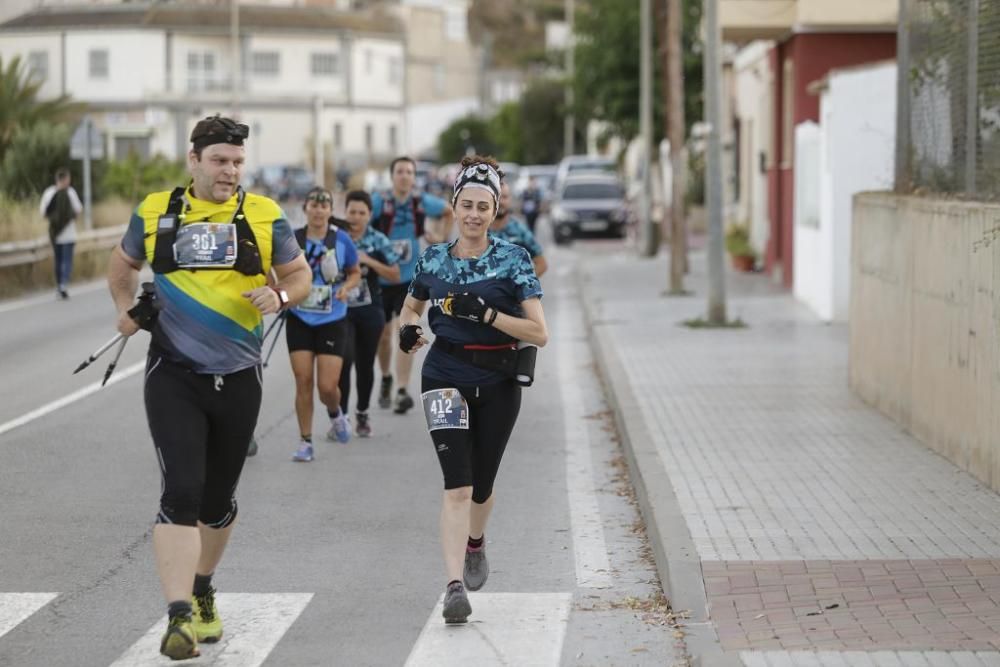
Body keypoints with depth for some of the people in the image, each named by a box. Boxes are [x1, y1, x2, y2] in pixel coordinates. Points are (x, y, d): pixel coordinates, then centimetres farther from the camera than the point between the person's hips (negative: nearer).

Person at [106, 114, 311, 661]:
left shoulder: (264, 216, 2)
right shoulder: (156, 212, 2)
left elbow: (300, 274, 9)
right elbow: (122, 263, 19)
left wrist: (280, 295, -13)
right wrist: (126, 307, 1)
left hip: (237, 376, 2)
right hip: (174, 374, -2)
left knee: (218, 498, 14)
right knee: (181, 492, -16)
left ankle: (201, 591, 39)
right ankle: (179, 617, -19)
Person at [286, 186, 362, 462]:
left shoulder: (341, 239, -5)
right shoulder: (293, 239, -3)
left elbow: (355, 273, 9)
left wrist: (346, 287, -11)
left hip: (332, 322, -1)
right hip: (299, 321, 1)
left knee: (327, 386, -6)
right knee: (303, 381, -3)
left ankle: (336, 414, 30)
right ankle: (305, 442, 9)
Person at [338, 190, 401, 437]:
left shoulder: (378, 240, 0)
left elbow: (395, 275, -1)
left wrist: (369, 261, -13)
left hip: (370, 310, 2)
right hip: (341, 310, -2)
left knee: (365, 364, 10)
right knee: (345, 361, -13)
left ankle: (362, 414, 26)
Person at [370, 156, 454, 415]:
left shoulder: (422, 202, -4)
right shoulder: (379, 202, -13)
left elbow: (449, 211, 16)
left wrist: (442, 238, 6)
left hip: (409, 279, 0)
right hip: (381, 277, 0)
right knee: (383, 335, 11)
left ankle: (402, 392, -14)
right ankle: (386, 378, 38)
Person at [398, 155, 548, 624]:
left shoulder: (513, 260, -6)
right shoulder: (433, 259, 3)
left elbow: (539, 333, -11)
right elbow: (412, 305, 22)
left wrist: (486, 314, -23)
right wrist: (406, 328, -2)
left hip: (498, 382, 0)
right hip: (445, 378, 0)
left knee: (480, 484, 13)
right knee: (457, 483, -15)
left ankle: (475, 543, 46)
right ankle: (455, 586, -21)